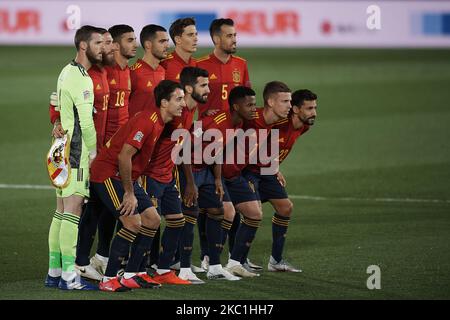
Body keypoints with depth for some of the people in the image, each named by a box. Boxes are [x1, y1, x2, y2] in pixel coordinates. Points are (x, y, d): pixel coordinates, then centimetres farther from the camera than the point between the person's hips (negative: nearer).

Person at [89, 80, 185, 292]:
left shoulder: (159, 123, 9)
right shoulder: (146, 122, -22)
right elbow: (123, 157, -26)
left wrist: (132, 188, 14)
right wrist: (129, 193, -20)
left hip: (126, 177, 10)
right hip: (108, 174, -10)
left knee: (152, 219, 6)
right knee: (133, 222, -18)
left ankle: (131, 275, 11)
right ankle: (108, 279, -10)